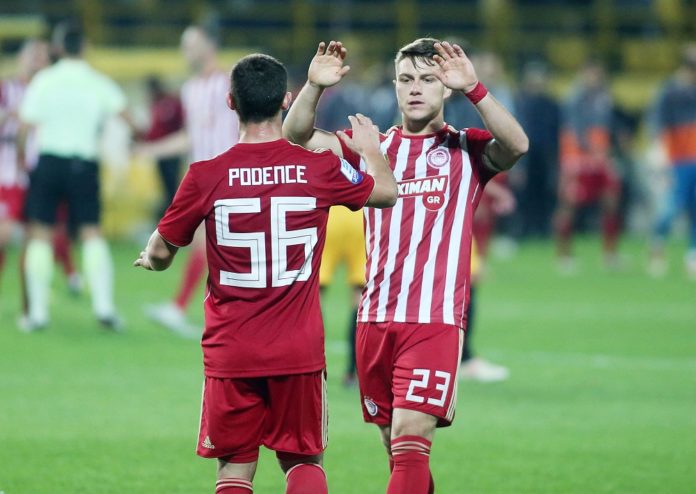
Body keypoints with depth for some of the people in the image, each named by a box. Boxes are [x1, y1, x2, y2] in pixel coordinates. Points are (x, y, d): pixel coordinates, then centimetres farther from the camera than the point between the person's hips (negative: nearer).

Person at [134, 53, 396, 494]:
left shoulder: (206, 176, -8)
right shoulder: (320, 168, -5)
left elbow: (160, 253, 2)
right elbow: (386, 192, 14)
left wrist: (151, 259, 27)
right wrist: (371, 151, 36)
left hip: (230, 354, -1)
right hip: (300, 351, 1)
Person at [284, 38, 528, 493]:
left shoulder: (465, 149, 3)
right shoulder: (374, 146, 13)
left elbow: (516, 145, -17)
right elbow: (298, 135, 4)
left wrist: (473, 89, -29)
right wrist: (315, 87, -15)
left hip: (435, 321, -4)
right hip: (376, 319, 4)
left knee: (410, 441, -15)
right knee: (397, 448, 11)